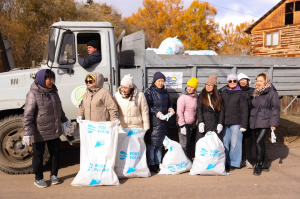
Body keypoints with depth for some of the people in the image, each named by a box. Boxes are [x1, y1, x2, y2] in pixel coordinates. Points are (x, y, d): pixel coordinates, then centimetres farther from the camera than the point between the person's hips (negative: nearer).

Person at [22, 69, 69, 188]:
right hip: (39, 132, -6)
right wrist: (27, 133, -22)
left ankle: (54, 175, 34)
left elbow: (59, 108, 20)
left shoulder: (53, 91, 7)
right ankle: (38, 178, 28)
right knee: (38, 155, 10)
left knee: (55, 153, 14)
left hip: (54, 131, 6)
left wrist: (64, 121, 24)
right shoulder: (33, 94, -15)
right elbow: (28, 115, -18)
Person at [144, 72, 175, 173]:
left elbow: (169, 103, 22)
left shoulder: (165, 92, 16)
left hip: (163, 121, 6)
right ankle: (151, 164, 8)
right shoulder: (149, 92, -3)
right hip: (153, 122, -6)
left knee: (160, 143, 13)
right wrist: (156, 112, -23)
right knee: (152, 143, -4)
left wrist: (170, 109, 1)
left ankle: (158, 163, 24)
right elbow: (148, 106, -11)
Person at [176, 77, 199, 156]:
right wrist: (182, 126, -20)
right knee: (183, 145, -4)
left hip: (191, 124, 7)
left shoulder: (196, 96, 4)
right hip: (183, 124, -7)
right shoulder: (182, 98, -17)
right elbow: (179, 113, -18)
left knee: (187, 143, 17)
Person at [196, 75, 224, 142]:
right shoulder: (201, 96, 5)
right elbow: (199, 110, -2)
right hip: (205, 123, -2)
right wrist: (201, 123, -13)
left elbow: (221, 110, 7)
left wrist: (220, 124, -2)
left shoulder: (218, 96, 11)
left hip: (215, 124, 2)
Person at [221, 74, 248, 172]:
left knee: (235, 143, 2)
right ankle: (225, 163, 17)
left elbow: (244, 110, -1)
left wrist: (243, 125, -6)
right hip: (225, 123, 3)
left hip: (236, 123, -3)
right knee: (225, 143, 5)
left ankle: (233, 163, 15)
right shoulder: (223, 93, 11)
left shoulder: (240, 94, 1)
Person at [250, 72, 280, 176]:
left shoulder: (272, 93, -6)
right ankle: (264, 165, 22)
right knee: (260, 143, 10)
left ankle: (258, 165, -3)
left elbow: (276, 109, -8)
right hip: (256, 122, 7)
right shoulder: (256, 93, 13)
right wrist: (252, 121, 17)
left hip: (265, 122, -7)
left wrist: (273, 124, -12)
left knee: (259, 141, -16)